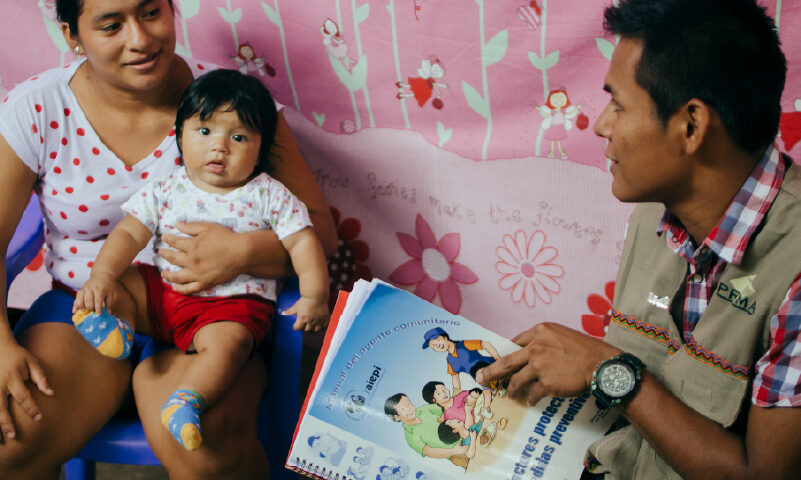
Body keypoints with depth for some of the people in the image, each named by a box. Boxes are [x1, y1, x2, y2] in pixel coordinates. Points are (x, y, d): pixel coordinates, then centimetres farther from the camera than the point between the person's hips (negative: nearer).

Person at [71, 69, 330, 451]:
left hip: (231, 304, -4)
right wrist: (102, 273, -19)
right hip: (161, 290, 4)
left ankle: (186, 401, -43)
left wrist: (315, 298, -18)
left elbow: (303, 243, -4)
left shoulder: (269, 196, 0)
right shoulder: (166, 191, 5)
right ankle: (115, 325, -32)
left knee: (228, 341, -33)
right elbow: (129, 233, -1)